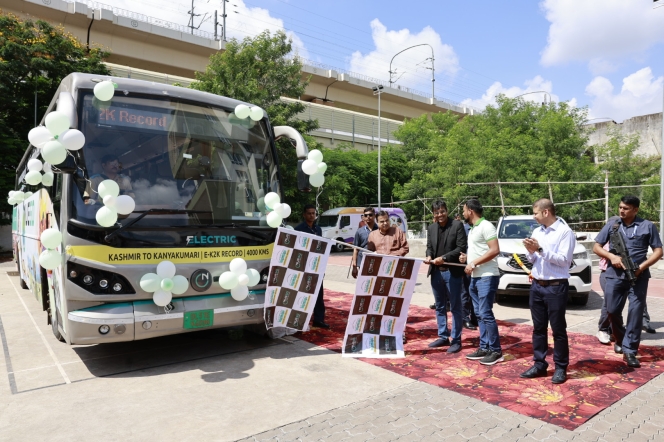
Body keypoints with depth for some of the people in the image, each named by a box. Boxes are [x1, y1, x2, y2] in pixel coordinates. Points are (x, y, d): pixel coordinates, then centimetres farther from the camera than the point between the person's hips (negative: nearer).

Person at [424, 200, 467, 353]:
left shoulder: (457, 225, -7)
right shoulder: (431, 228, 9)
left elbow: (461, 248, -13)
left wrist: (444, 258, -21)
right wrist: (429, 256, -8)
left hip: (452, 272, -6)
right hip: (436, 272, 6)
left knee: (455, 308, 4)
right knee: (440, 307, 15)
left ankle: (456, 340, 13)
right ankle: (443, 337, 27)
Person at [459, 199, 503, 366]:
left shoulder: (486, 226, -11)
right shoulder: (473, 228, 18)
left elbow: (495, 250, -20)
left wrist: (474, 263, -19)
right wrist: (466, 257, 9)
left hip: (487, 277, -10)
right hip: (475, 277, 10)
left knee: (486, 314, -8)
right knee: (479, 314, 11)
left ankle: (496, 351, 1)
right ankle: (484, 348, 17)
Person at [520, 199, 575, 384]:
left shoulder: (565, 232, -10)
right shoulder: (537, 231, 10)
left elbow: (564, 260, -18)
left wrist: (540, 249, -19)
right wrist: (530, 251, -7)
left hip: (556, 287, -6)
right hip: (537, 285, 7)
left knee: (558, 329, 5)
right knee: (538, 328, 13)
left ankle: (561, 368, 18)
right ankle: (539, 364, 23)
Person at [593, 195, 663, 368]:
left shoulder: (647, 226, 4)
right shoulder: (611, 225, 9)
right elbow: (596, 247, 10)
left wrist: (642, 266, -13)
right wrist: (612, 256, -9)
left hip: (638, 276, -2)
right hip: (615, 275, 2)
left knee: (636, 312, -4)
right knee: (612, 310, 6)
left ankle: (629, 351, 3)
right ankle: (620, 339, 32)